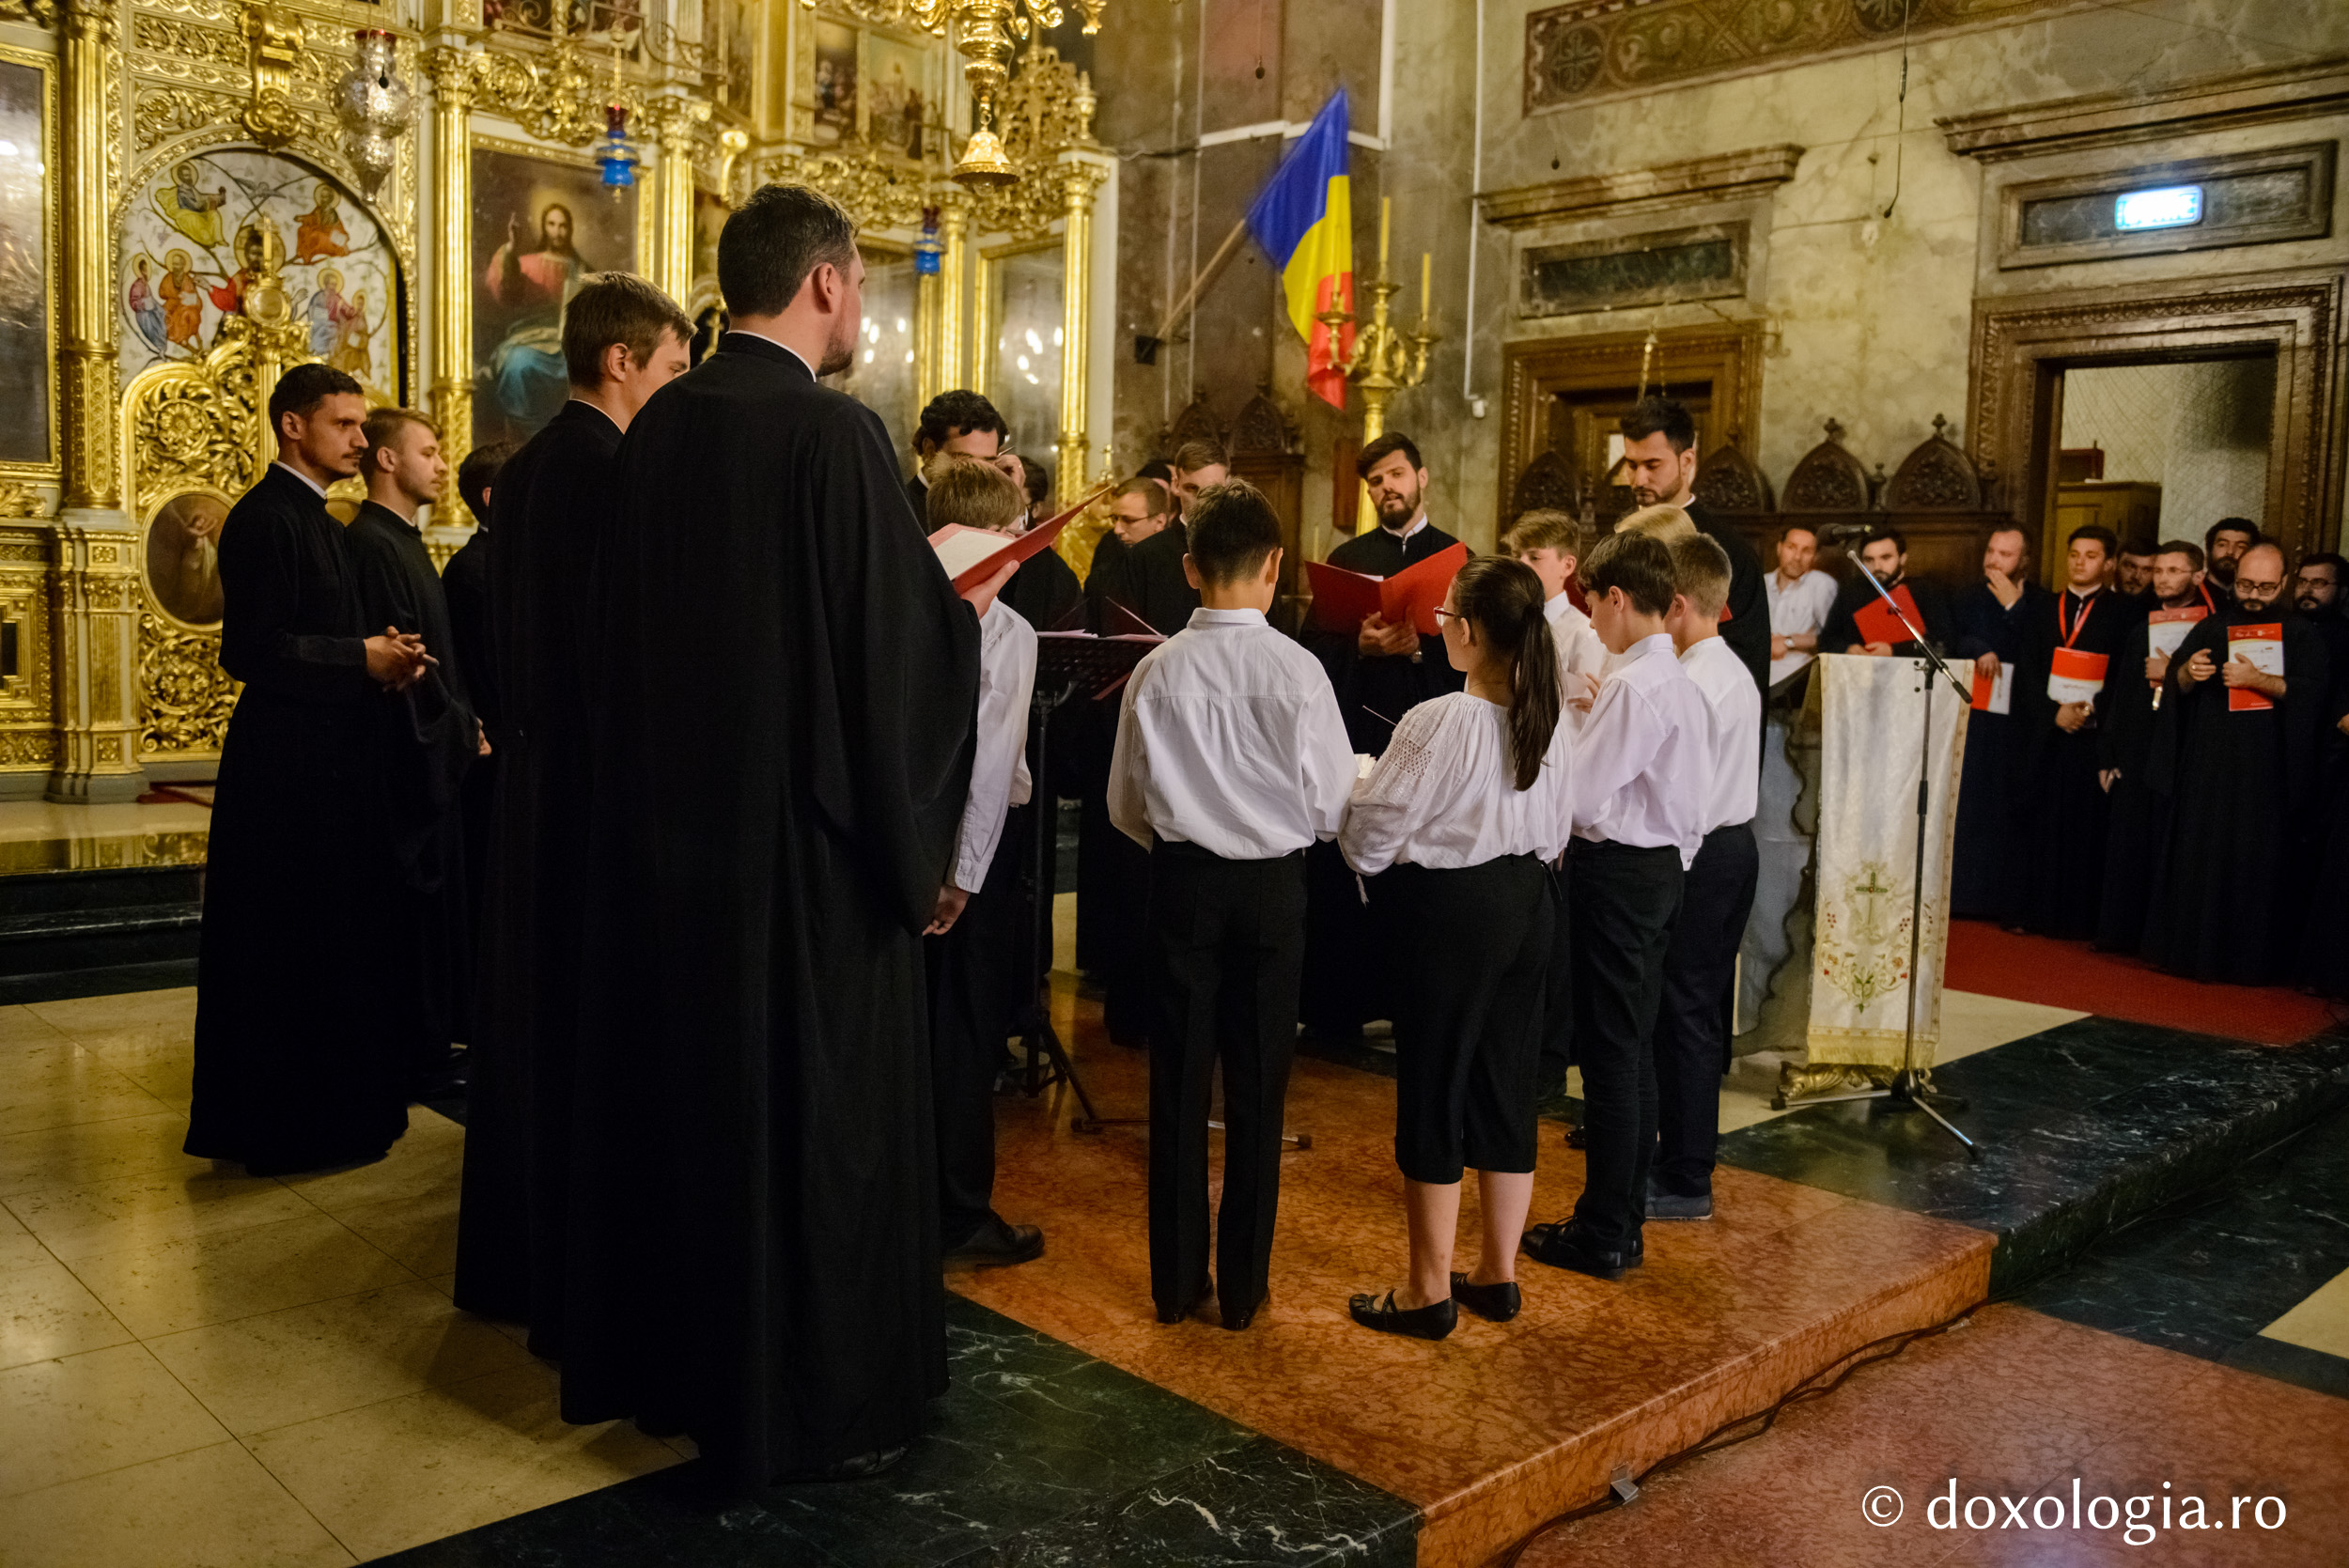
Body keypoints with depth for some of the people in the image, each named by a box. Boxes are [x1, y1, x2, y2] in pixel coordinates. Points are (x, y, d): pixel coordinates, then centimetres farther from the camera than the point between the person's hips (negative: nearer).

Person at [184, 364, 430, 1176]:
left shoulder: (318, 520, 17)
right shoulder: (263, 518, -13)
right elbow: (249, 648, -20)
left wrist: (382, 662, 3)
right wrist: (362, 658, -15)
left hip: (332, 759, 10)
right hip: (287, 764, -10)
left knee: (338, 939, 14)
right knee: (285, 946, -1)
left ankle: (337, 1102, 24)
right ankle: (284, 1118, 9)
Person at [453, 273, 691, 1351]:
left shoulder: (522, 470, 11)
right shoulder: (612, 471, -17)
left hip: (531, 771, 10)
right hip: (604, 786, -10)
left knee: (529, 1016, 17)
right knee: (597, 1032, -1)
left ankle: (507, 1262, 30)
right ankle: (580, 1288, 9)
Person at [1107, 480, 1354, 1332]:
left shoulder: (1158, 670, -8)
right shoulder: (1297, 670, -13)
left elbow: (1126, 804, 0)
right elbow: (1332, 807, -8)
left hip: (1182, 879, 1)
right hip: (1272, 882, -1)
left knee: (1179, 1079, 11)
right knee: (1257, 1085, 9)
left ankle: (1177, 1279, 20)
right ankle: (1243, 1285, 19)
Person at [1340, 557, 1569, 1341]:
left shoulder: (1440, 722, -19)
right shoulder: (1552, 721, 2)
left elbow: (1373, 832, -14)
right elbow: (1555, 830, 11)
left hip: (1450, 909, -7)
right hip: (1526, 901, 7)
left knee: (1433, 1091, 4)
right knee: (1506, 1086, 14)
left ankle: (1429, 1290, 14)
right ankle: (1497, 1274, 26)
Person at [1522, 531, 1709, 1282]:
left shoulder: (1633, 685, -19)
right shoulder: (1683, 683, 11)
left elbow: (1580, 797, -22)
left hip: (1615, 873, -10)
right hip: (1662, 866, 10)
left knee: (1609, 1050, -2)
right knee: (1633, 1046, 16)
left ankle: (1604, 1234, 8)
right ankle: (1624, 1213, 27)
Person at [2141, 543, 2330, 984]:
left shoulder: (2301, 636, 6)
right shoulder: (2212, 627, 13)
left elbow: (2316, 689, -8)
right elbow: (2176, 683, 7)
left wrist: (2259, 680, -23)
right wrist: (2188, 672, -16)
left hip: (2265, 773, -2)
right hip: (2206, 765, 2)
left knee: (2257, 863, -2)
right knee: (2195, 859, 0)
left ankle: (2250, 959, 6)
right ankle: (2193, 950, 8)